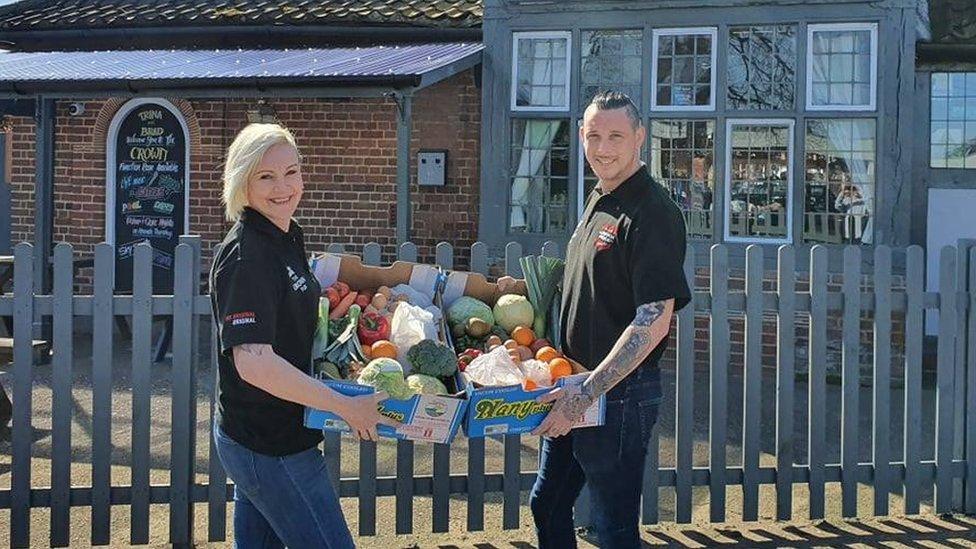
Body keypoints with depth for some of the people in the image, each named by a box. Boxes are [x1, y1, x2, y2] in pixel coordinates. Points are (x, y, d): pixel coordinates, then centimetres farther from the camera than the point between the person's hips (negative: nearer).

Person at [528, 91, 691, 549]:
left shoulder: (652, 213, -19)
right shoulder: (598, 200, 10)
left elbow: (653, 322, -25)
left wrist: (586, 395, -26)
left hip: (620, 393, -9)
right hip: (577, 392, 9)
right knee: (547, 505, 20)